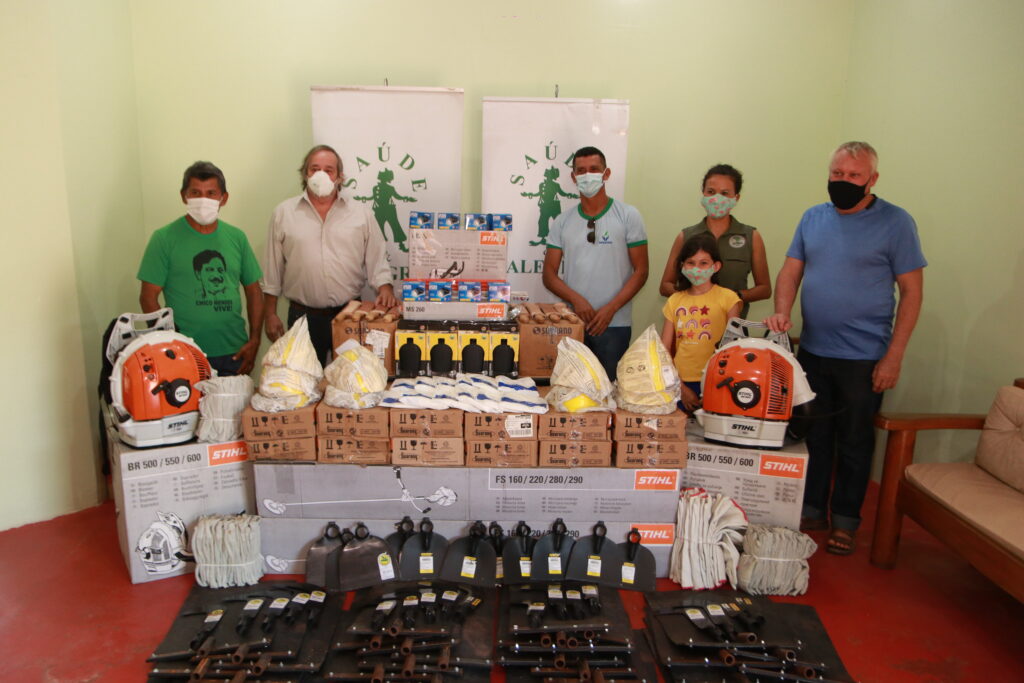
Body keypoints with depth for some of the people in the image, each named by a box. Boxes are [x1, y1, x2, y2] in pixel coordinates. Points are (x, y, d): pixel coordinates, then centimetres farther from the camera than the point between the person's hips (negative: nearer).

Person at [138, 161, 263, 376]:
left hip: (235, 353, 3)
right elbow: (148, 297, -4)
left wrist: (254, 340, 0)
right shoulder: (165, 239, -3)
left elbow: (253, 291, 10)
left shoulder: (237, 237, 7)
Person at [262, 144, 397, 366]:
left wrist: (385, 288, -11)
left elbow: (377, 259, 7)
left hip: (350, 315, 0)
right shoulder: (284, 213, 5)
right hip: (303, 316, 0)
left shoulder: (361, 214, 6)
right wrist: (271, 315, 5)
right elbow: (273, 268, 7)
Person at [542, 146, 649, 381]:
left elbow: (640, 271, -1)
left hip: (614, 325, -2)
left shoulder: (628, 216, 3)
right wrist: (577, 300, -11)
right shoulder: (562, 221, 10)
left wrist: (610, 309, -13)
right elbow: (549, 275, 7)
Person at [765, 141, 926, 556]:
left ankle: (845, 520, 24)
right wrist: (782, 312, -13)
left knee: (854, 443, 8)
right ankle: (811, 511, 29)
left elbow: (912, 291, -7)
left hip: (863, 357, -4)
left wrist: (894, 356, -12)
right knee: (812, 436, 14)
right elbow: (790, 271, 8)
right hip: (812, 351, 4)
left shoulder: (895, 222, -7)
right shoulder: (813, 218, 6)